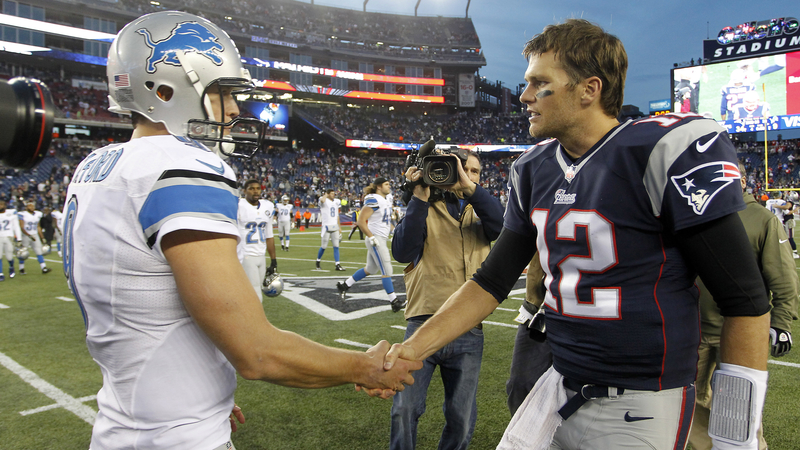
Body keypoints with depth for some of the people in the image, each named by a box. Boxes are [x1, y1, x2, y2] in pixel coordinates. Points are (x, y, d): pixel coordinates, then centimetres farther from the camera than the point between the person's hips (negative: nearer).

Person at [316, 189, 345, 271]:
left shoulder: (336, 202, 14)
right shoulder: (324, 201, -5)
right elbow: (322, 200, -33)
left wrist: (339, 227, 17)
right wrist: (326, 194, -10)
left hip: (335, 226, 6)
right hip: (327, 226, -5)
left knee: (336, 246, 2)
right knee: (324, 246, 1)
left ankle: (337, 265, 4)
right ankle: (318, 261, 24)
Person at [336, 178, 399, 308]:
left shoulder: (384, 200, 14)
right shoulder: (374, 200, -16)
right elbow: (361, 221, -19)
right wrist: (372, 237, -19)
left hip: (381, 239, 10)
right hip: (376, 239, -10)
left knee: (370, 269, 18)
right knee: (387, 271, -5)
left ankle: (344, 285, 30)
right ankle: (394, 302, 1)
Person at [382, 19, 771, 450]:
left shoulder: (665, 150, -17)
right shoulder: (533, 171, 3)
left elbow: (744, 302, -14)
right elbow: (492, 281, 8)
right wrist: (414, 347, 1)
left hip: (641, 407, -5)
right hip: (561, 385, 6)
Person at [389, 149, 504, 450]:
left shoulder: (480, 212, 13)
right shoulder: (425, 209, 8)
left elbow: (502, 224, -10)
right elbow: (402, 252, -8)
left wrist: (468, 186, -18)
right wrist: (420, 197, -11)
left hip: (469, 332, 2)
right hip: (424, 324, -2)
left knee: (461, 420, 10)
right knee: (405, 409, -6)